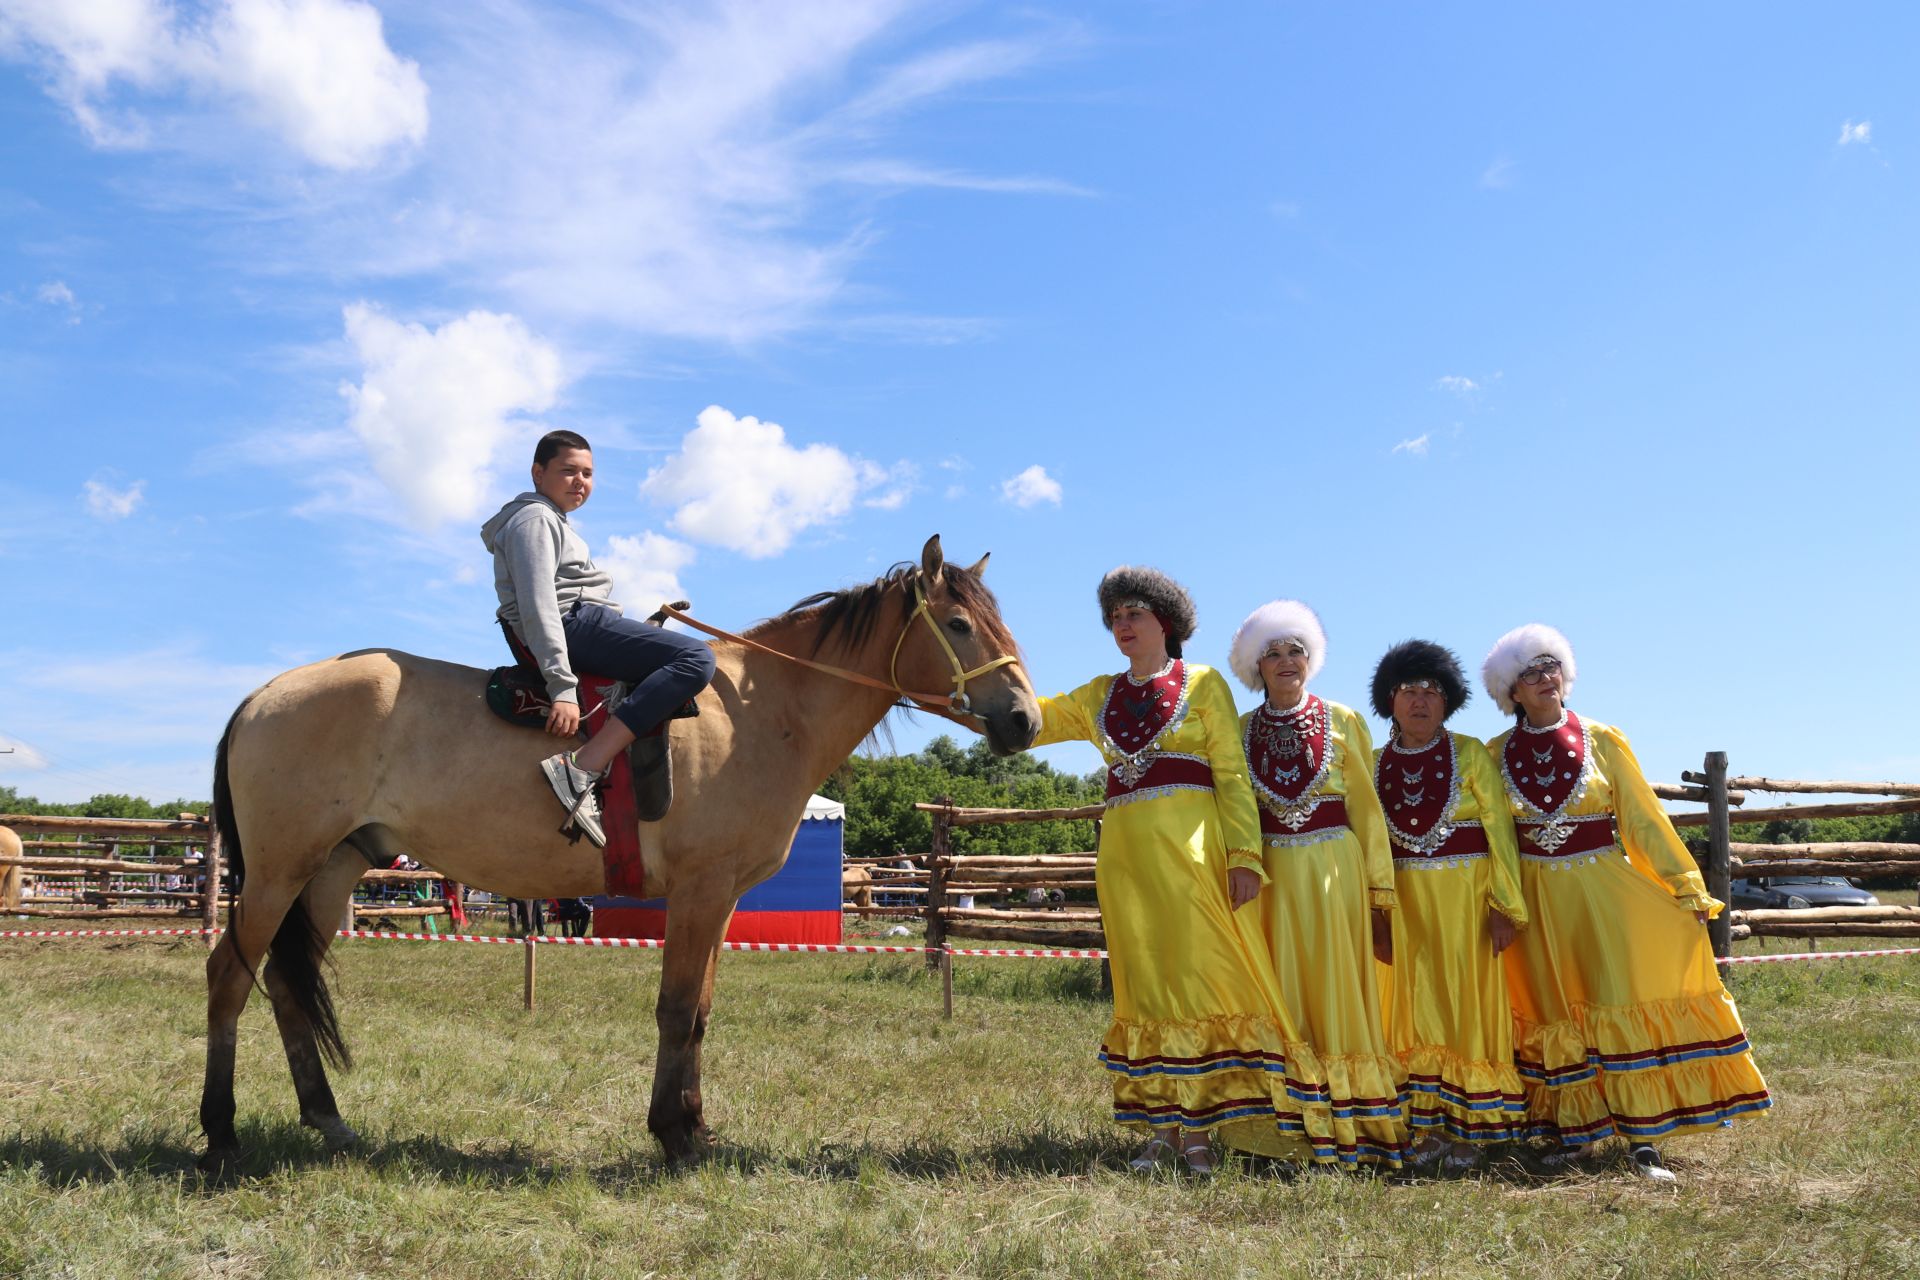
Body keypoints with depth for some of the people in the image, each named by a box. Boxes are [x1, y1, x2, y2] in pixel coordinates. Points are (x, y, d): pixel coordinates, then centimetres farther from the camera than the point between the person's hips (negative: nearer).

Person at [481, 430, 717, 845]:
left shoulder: (553, 522, 28)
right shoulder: (536, 518, -6)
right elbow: (538, 607, -18)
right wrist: (563, 688, -27)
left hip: (585, 630, 11)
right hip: (578, 625, -11)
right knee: (696, 658, -24)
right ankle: (581, 769, -35)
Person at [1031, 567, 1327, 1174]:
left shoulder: (1203, 683, 5)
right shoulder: (1100, 696, 17)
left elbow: (1232, 775, -1)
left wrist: (1244, 854, -11)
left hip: (1191, 849, -4)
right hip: (1125, 851, 4)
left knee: (1196, 978, -5)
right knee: (1144, 985, 6)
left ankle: (1200, 1129, 1)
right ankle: (1166, 1126, 12)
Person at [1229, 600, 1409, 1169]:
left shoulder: (1343, 723, 4)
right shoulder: (1240, 731, 8)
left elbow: (1368, 810, 3)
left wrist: (1380, 891, -1)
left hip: (1335, 872, -1)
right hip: (1271, 876, 1)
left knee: (1337, 993, 1)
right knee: (1281, 1000, 2)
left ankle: (1351, 1132, 7)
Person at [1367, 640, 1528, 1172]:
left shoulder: (1470, 754, -2)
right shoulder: (1375, 764, 6)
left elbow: (1499, 828, -5)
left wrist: (1504, 904, -11)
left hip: (1465, 896, -3)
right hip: (1405, 899, 3)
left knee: (1468, 1005, 1)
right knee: (1415, 1006, 4)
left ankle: (1471, 1132, 8)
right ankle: (1432, 1127, 11)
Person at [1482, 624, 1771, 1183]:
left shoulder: (1602, 740, 0)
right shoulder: (1498, 754, 1)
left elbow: (1644, 819, 1)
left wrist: (1687, 887, -1)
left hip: (1605, 890, -1)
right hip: (1538, 900, 1)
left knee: (1622, 1005, -4)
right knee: (1554, 1013, 6)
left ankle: (1643, 1141, 1)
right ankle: (1570, 1131, 17)